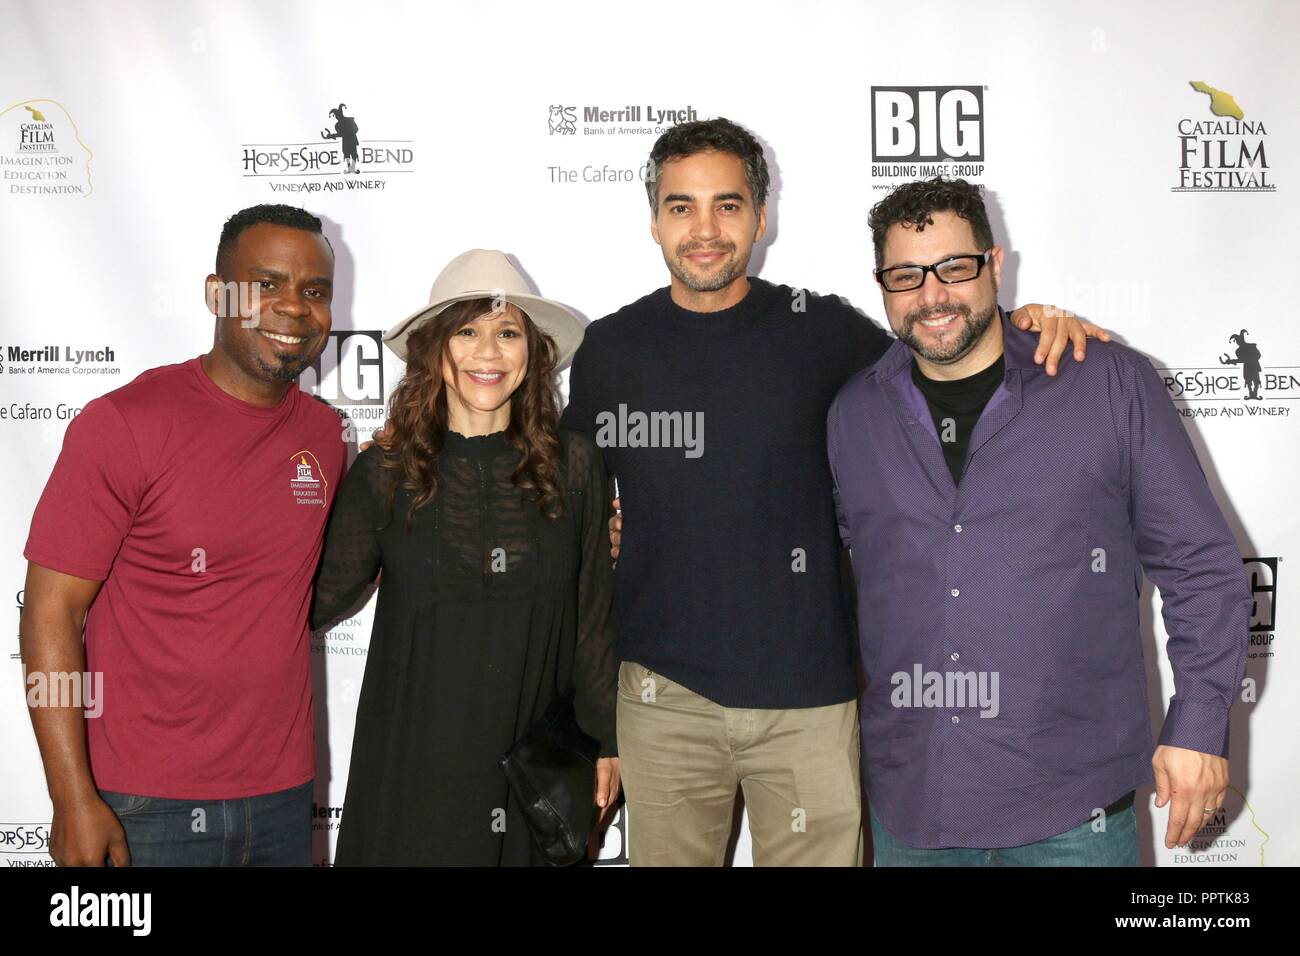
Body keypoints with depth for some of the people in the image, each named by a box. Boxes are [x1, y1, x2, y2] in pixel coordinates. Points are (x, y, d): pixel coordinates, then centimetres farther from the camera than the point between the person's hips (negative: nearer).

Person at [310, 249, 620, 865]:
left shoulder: (572, 464, -2)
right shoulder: (383, 473, -3)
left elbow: (594, 615, 3)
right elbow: (323, 600, 3)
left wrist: (606, 743, 5)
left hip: (536, 766, 1)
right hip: (415, 763, -1)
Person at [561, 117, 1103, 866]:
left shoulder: (818, 330, -1)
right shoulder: (609, 349, 3)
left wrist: (1024, 326, -9)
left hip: (808, 697, -1)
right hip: (663, 696, 1)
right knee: (666, 856, 13)